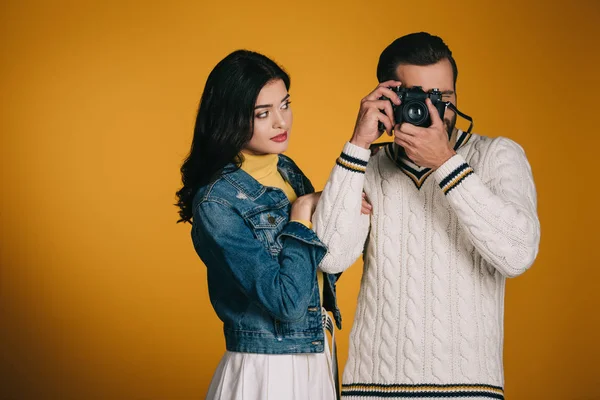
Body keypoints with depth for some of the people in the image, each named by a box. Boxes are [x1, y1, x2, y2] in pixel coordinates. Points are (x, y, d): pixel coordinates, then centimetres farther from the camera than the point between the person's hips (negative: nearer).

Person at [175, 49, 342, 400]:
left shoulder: (286, 170, 3)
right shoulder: (217, 202, -19)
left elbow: (324, 267, 9)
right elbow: (287, 303, -24)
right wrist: (302, 215, -16)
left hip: (316, 357, 7)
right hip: (266, 370, -7)